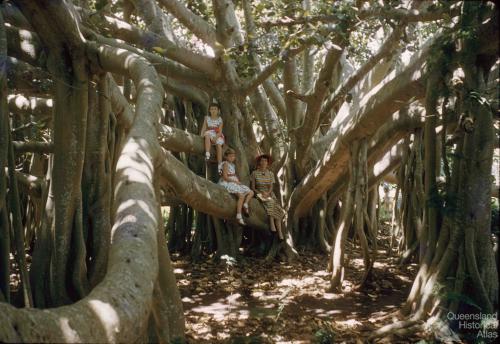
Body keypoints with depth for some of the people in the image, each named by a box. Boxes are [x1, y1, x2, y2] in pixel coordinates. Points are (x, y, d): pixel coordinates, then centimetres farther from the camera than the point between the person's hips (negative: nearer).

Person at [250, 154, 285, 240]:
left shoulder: (271, 174, 7)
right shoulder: (254, 173, 0)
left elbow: (271, 187, 0)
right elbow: (252, 188, 0)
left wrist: (267, 193, -21)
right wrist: (261, 193, -15)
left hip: (269, 194, 2)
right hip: (259, 194, -2)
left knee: (276, 209, -25)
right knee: (270, 202, -35)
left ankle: (280, 233, -30)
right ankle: (272, 224, -37)